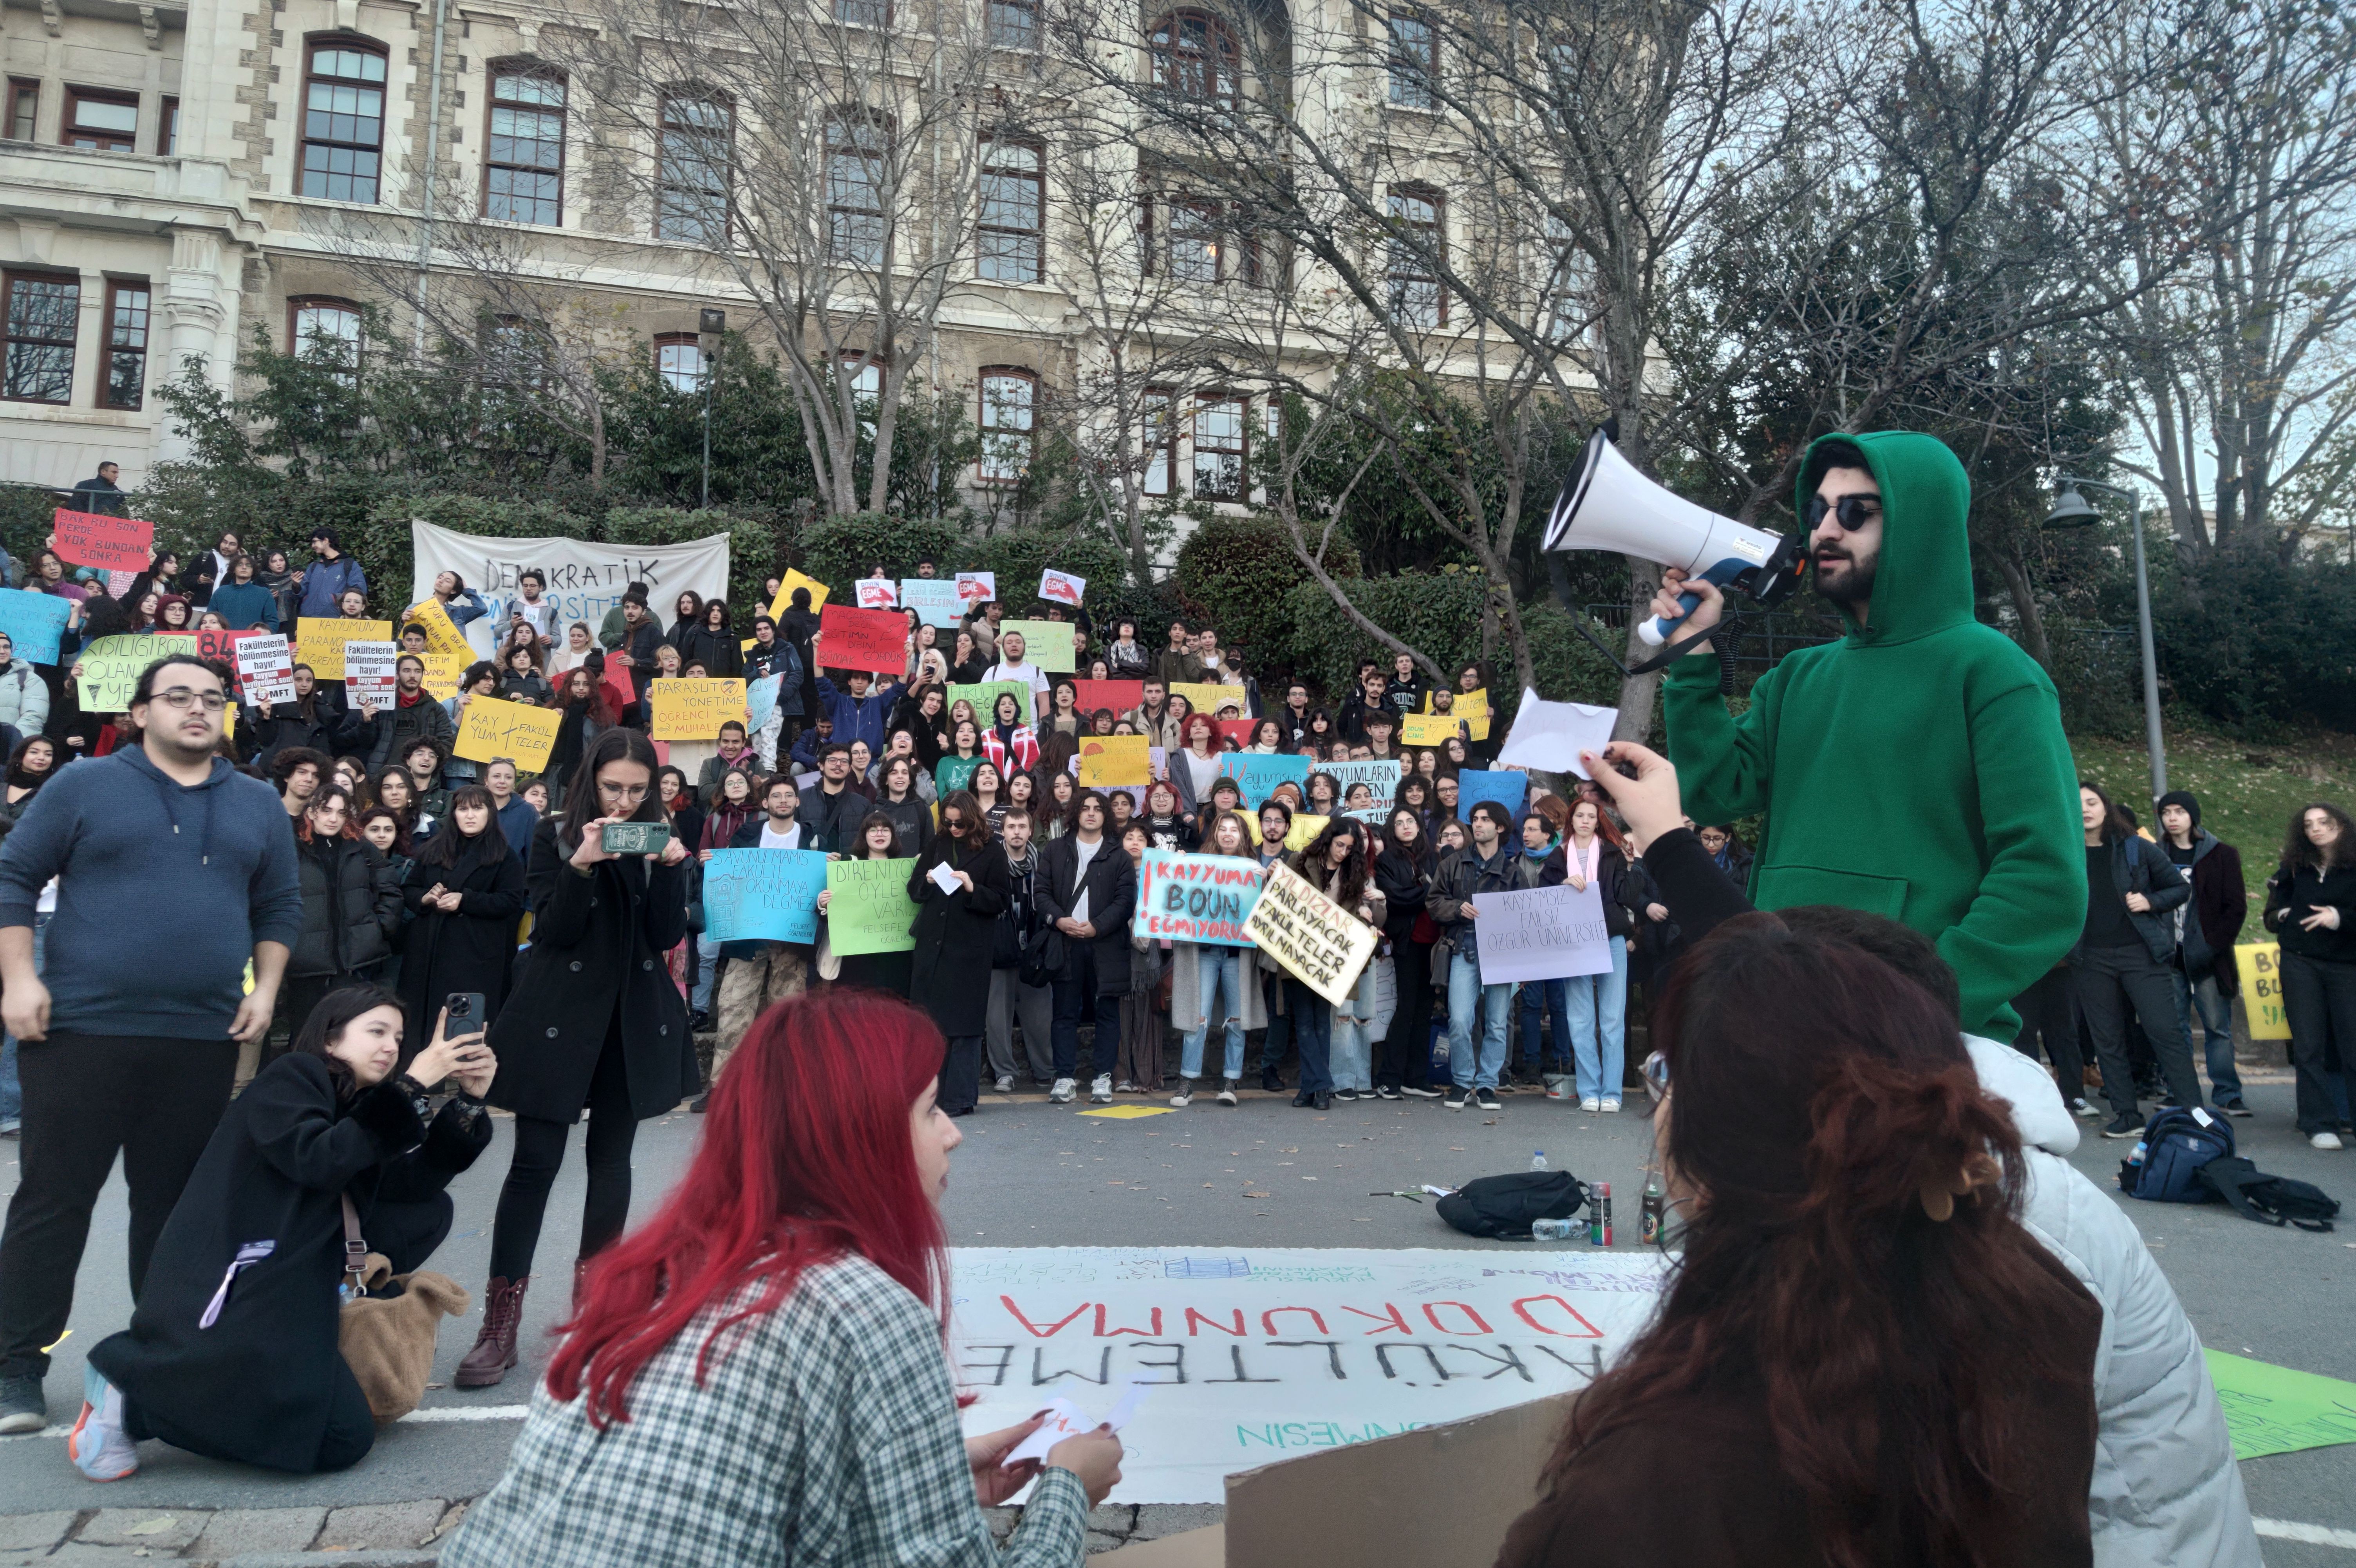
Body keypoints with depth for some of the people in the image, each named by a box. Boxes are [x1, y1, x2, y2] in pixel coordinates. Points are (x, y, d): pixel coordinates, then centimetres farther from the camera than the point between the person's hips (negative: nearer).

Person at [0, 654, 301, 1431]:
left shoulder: (258, 804, 11)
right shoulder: (84, 786, 2)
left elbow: (281, 907, 15)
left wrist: (265, 989, 5)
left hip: (204, 1040, 3)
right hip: (80, 1029, -2)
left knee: (175, 1203, 10)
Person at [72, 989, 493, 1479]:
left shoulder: (356, 1108, 18)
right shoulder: (290, 1080, -3)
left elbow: (413, 1184, 5)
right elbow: (318, 1160, -21)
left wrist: (469, 1099, -4)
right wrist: (414, 1085, -22)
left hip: (288, 1293, 8)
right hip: (223, 1286, -8)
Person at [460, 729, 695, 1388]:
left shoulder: (659, 840, 6)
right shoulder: (555, 837, -1)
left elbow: (667, 935, -1)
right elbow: (554, 930, -10)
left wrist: (668, 868, -16)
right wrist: (582, 865, -24)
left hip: (634, 1018, 3)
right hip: (560, 1014, -3)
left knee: (612, 1157, 10)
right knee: (535, 1160, -5)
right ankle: (500, 1326, 0)